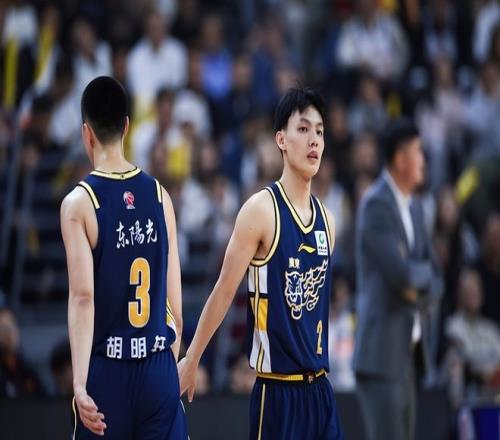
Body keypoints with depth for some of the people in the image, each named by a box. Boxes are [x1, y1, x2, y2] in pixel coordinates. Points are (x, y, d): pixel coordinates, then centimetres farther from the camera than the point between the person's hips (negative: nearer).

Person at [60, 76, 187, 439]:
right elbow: (174, 302, 8)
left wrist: (79, 383, -22)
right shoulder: (160, 196, 5)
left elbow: (83, 297, -17)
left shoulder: (79, 203, -7)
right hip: (160, 368, 3)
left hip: (107, 370, -3)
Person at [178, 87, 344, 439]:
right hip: (276, 390, -7)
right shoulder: (261, 210, -11)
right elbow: (224, 291, -8)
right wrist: (191, 359, -4)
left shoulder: (326, 219, 10)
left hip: (319, 387, 7)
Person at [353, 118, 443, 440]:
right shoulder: (376, 205, -12)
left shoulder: (414, 208, 16)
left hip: (408, 352, 9)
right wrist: (424, 272, -2)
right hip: (382, 355, -9)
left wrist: (420, 289, -5)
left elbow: (436, 281, 16)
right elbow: (401, 272, -22)